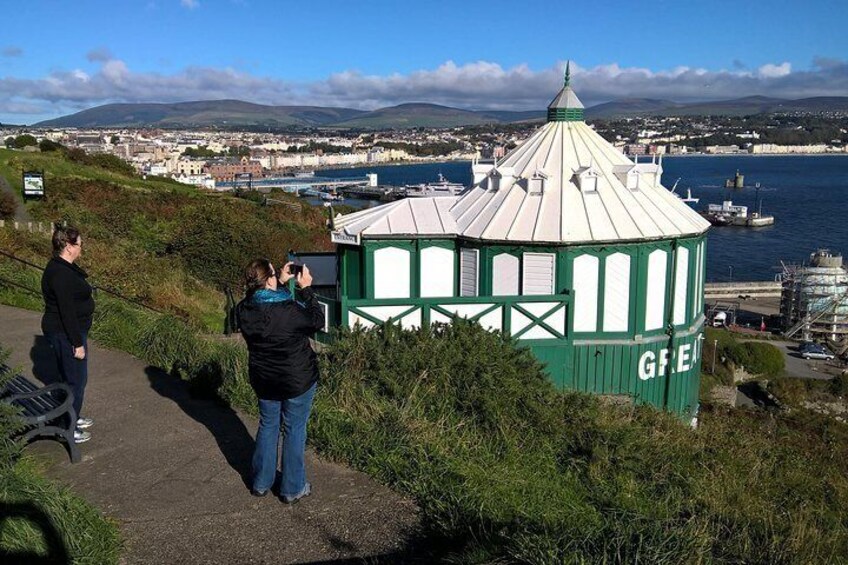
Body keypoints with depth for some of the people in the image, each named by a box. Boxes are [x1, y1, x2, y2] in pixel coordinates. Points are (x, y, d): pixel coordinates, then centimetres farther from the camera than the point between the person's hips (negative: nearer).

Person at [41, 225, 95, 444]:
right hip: (66, 334, -10)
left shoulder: (63, 267, 7)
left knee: (73, 377, 22)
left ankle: (73, 417, 37)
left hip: (66, 331, 10)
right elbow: (67, 311, -25)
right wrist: (77, 343, -21)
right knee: (75, 379, 1)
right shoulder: (61, 274, -25)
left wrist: (79, 338, 22)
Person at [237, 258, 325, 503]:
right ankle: (293, 489, 22)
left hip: (264, 380, 5)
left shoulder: (244, 310, -10)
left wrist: (281, 282, 9)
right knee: (295, 430, 10)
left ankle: (261, 482, 34)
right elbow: (317, 321, -11)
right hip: (297, 380, -5)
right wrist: (306, 289, -6)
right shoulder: (289, 310, -29)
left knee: (268, 426, 22)